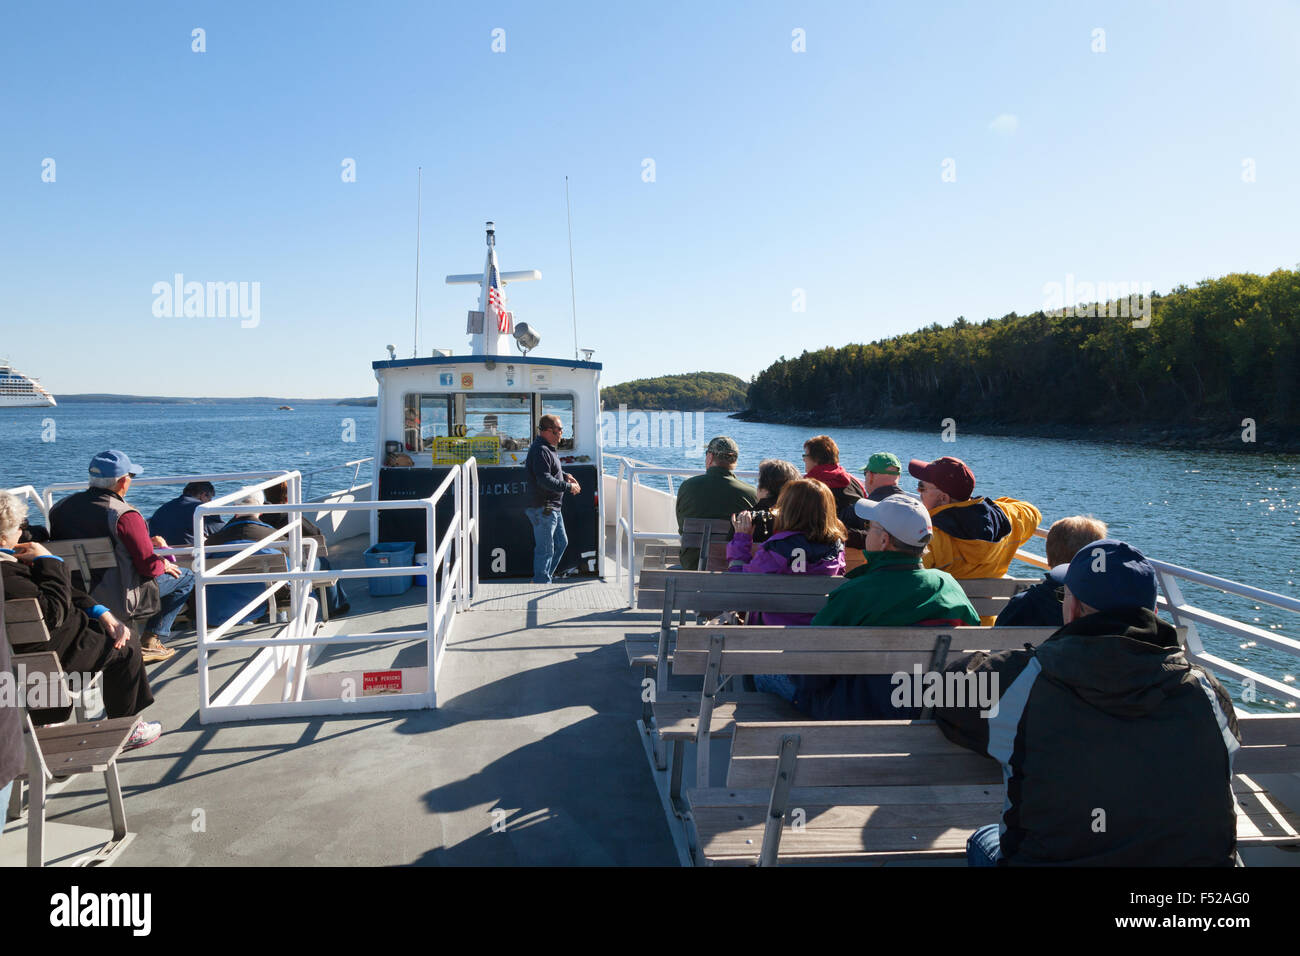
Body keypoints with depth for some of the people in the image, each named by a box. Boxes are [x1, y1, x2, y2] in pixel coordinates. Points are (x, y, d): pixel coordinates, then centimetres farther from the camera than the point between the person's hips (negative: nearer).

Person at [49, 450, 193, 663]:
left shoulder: (60, 507, -1)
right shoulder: (125, 515, -23)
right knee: (185, 577, 10)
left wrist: (148, 541, 16)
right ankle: (150, 641, 9)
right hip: (117, 602, -7)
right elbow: (150, 567, -21)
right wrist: (163, 564, 3)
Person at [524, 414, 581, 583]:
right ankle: (542, 582, 7)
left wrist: (565, 475, 14)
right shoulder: (540, 450, -20)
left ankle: (542, 579, 27)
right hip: (543, 508, -11)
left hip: (552, 508, 11)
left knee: (561, 543, 19)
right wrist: (568, 487, -20)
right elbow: (544, 480, -27)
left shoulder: (547, 448, 14)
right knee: (545, 550, -3)